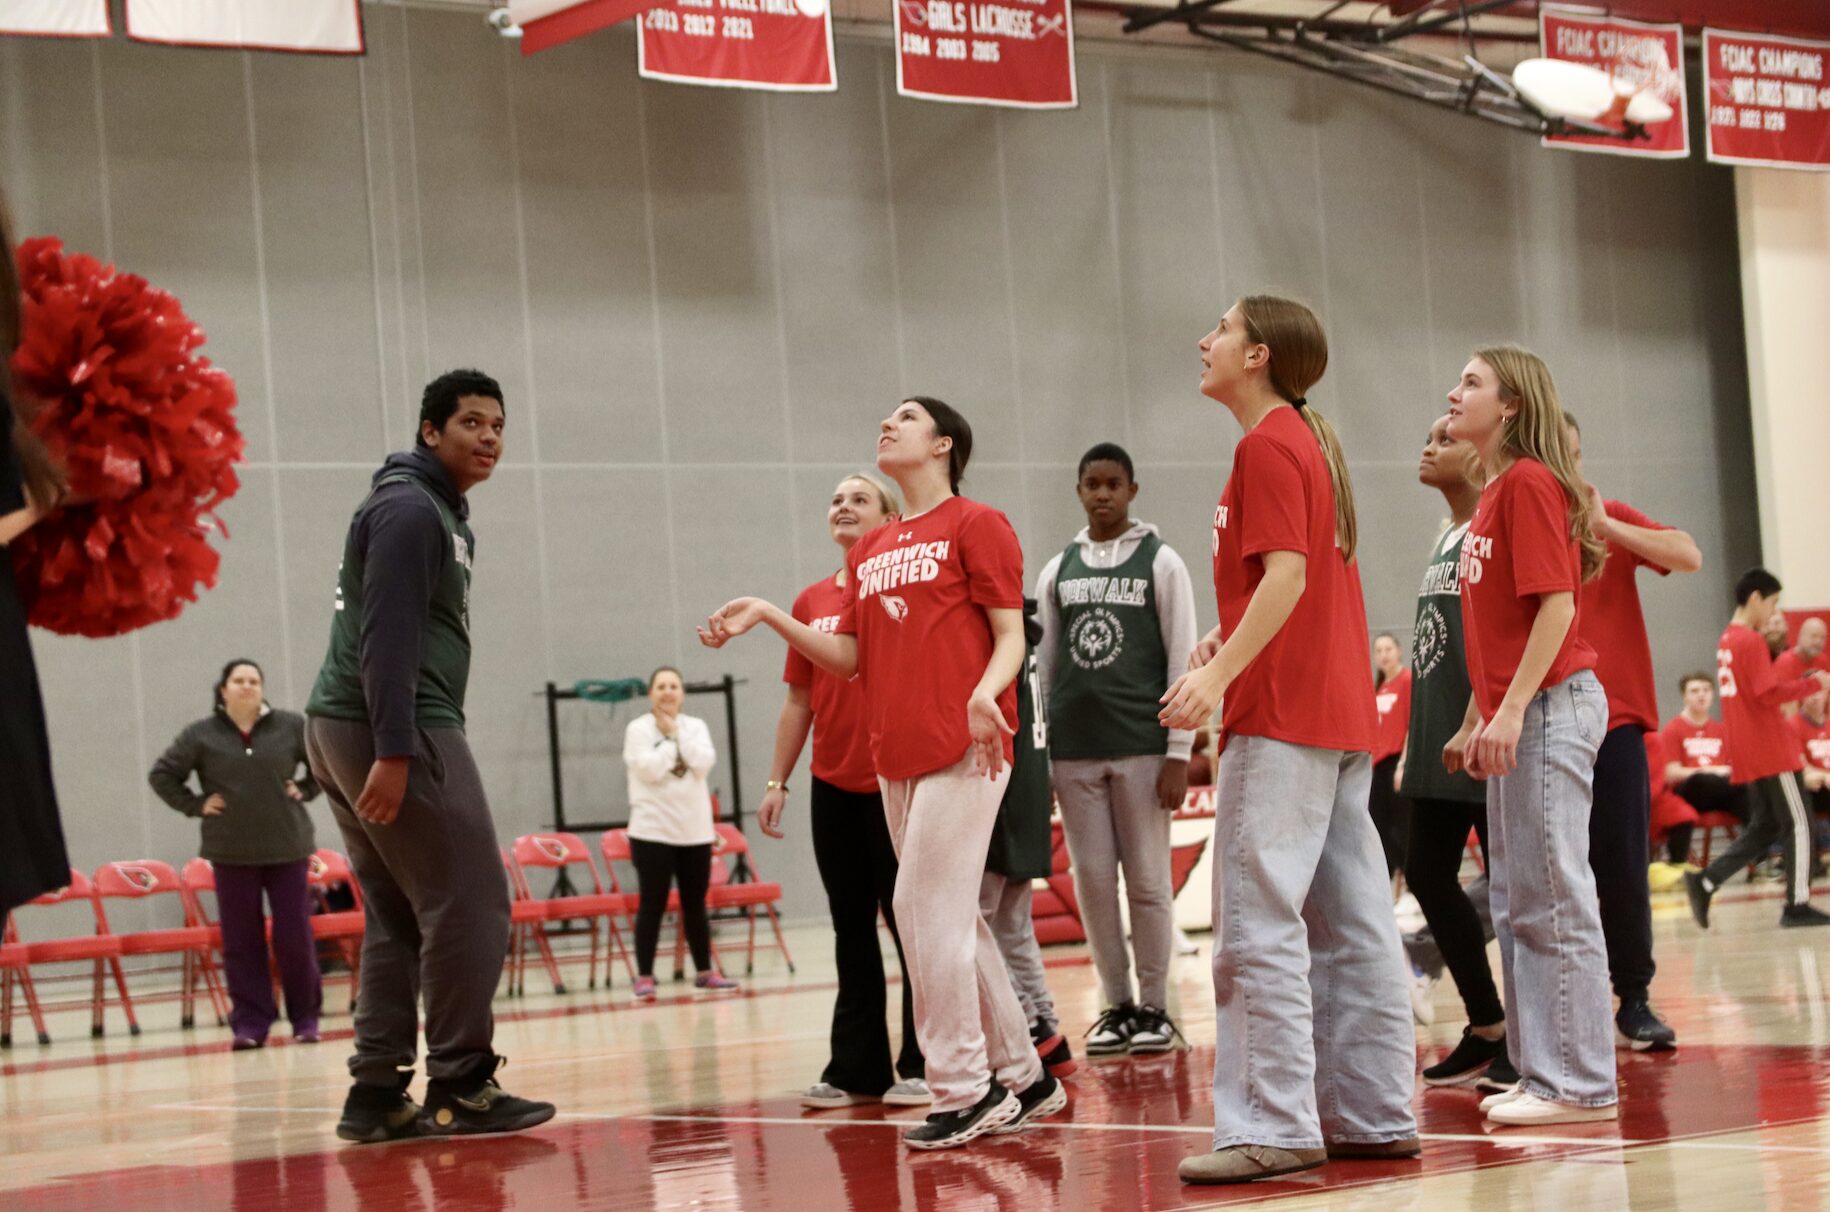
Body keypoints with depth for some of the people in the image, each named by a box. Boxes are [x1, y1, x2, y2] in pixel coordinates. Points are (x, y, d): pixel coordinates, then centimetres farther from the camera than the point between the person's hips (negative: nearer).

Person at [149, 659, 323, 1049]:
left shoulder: (290, 727, 2)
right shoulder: (201, 735, 2)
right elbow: (162, 775, 9)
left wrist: (305, 790, 2)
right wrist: (195, 805, 0)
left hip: (288, 847, 0)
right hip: (232, 854, 0)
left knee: (295, 938, 0)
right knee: (241, 942, 1)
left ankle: (305, 1018, 12)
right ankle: (250, 1024, 5)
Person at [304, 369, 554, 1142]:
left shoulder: (442, 512, 21)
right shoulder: (410, 509, -11)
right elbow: (387, 637, -20)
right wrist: (394, 752, -26)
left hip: (345, 731, 10)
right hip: (393, 730, -10)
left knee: (398, 919, 9)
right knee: (469, 904, -7)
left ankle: (377, 1096, 8)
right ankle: (460, 1088, -3)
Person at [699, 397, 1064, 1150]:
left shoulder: (976, 526, 0)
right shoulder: (869, 552, 19)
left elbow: (1011, 635, -5)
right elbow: (847, 655, 16)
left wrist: (984, 694, -24)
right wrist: (768, 616, 6)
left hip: (962, 748, -7)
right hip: (893, 756, 7)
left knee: (926, 911, -11)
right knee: (952, 923, 10)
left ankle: (963, 1090, -5)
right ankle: (1021, 1078, 19)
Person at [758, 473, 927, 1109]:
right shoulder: (812, 601, 9)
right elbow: (799, 700, 15)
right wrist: (776, 781, 12)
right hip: (833, 787, 5)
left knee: (909, 922, 0)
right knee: (851, 927, 10)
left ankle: (923, 1066, 6)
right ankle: (856, 1069, 16)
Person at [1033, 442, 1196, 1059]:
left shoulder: (1160, 562, 2)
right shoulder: (1057, 571, 12)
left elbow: (1183, 660, -2)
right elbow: (1043, 664, 14)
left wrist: (1179, 754, -8)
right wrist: (1034, 753, 7)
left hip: (1141, 746, -3)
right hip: (1073, 748, 3)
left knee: (1147, 880, 0)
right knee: (1092, 880, 3)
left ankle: (1154, 1007, 8)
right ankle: (1117, 1005, 11)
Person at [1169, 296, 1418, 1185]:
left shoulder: (1267, 446, -9)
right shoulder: (1313, 442, 20)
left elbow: (1286, 576, -20)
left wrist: (1220, 671, -25)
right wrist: (1225, 639, 12)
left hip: (1282, 716, -10)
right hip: (1343, 715, 10)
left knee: (1258, 926, -10)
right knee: (1351, 927, 9)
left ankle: (1272, 1126, -13)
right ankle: (1373, 1117, 12)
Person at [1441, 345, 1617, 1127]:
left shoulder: (1529, 483, -11)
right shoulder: (1494, 493, 17)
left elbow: (1557, 604, -18)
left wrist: (1512, 709, -22)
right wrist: (1475, 722, 19)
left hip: (1550, 708, -10)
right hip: (1512, 716, 10)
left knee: (1553, 899, -7)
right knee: (1515, 905, 12)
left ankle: (1579, 1085, -4)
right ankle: (1541, 1072, 19)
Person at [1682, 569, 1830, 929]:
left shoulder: (1727, 640, 15)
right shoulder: (1751, 641, -14)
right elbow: (1770, 694, -20)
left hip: (1749, 756, 9)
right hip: (1771, 751, -9)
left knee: (1764, 828, 12)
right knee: (1798, 825, -1)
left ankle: (1705, 881, 1)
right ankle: (1798, 904, 1)